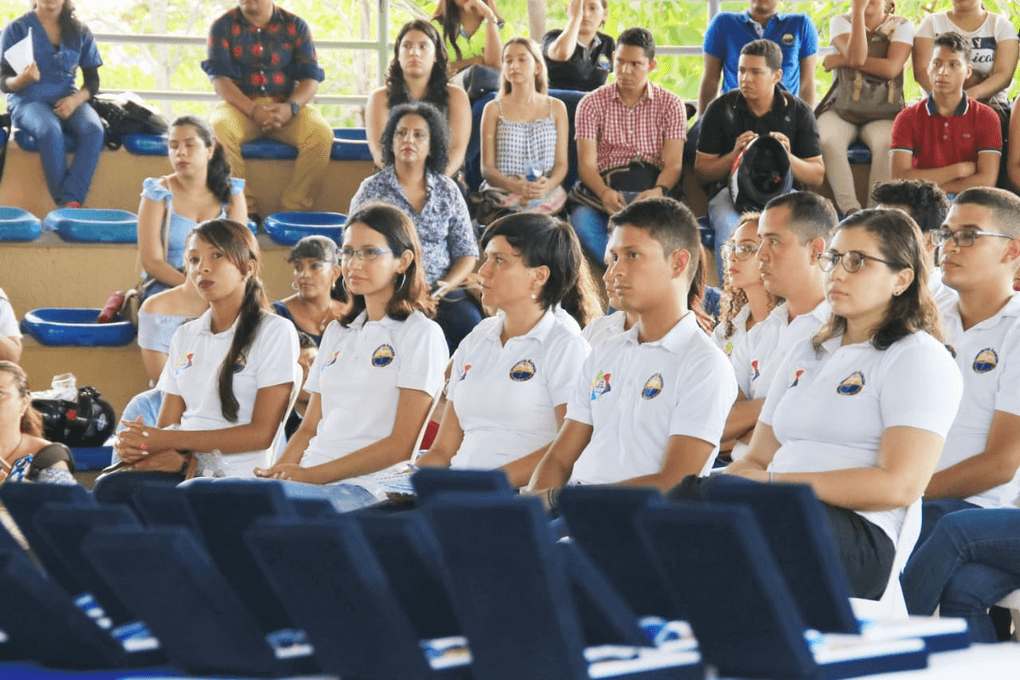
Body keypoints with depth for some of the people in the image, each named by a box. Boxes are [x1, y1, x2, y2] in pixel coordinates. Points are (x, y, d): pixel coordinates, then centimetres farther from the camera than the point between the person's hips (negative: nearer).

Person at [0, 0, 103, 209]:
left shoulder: (80, 31, 10)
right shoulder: (17, 29, 2)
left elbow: (92, 80, 10)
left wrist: (76, 100, -12)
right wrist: (21, 80, -24)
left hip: (68, 102, 3)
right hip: (28, 101, -3)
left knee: (93, 129, -31)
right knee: (51, 131, -37)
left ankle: (71, 202, -39)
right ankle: (64, 202, -32)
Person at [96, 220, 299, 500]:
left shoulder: (275, 332, 1)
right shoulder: (185, 337, 20)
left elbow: (261, 433, -7)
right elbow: (167, 425, 16)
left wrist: (164, 440, -11)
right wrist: (136, 444, -10)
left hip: (235, 477, -5)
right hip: (182, 470, 5)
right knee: (108, 486, -29)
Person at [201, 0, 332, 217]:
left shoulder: (295, 26, 8)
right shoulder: (224, 26, 5)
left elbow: (311, 77, 2)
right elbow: (219, 78, -5)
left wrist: (290, 107, -20)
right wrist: (253, 111, -20)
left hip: (285, 106, 1)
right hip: (240, 106, -1)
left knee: (321, 133, -29)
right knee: (219, 129, -35)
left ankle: (294, 210, -23)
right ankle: (244, 210, -28)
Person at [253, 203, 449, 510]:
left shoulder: (420, 333, 1)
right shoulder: (338, 332, 24)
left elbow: (401, 445, -8)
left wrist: (312, 474, -14)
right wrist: (277, 472, 0)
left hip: (367, 486, -7)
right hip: (309, 477, 7)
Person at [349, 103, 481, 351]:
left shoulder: (448, 190, 13)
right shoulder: (372, 189, 7)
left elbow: (467, 252, 13)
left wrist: (446, 285, -7)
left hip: (442, 292, 3)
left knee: (471, 324, -26)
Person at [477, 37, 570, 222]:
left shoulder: (556, 108, 16)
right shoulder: (494, 109, 13)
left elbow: (561, 163, 11)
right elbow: (487, 167, 5)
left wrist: (549, 184, -14)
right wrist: (516, 186, -16)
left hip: (546, 193, 1)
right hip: (503, 191, -1)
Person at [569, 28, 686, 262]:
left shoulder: (670, 104, 9)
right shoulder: (592, 104, 9)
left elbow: (673, 164, -1)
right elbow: (586, 164, -1)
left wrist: (658, 191, -25)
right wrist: (605, 193, -24)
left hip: (651, 185, 0)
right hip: (605, 186, 0)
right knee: (581, 221, -35)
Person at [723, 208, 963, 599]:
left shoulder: (918, 358, 3)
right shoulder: (806, 354, 28)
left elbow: (898, 485, -11)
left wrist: (772, 482, -13)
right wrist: (727, 485, -4)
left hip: (862, 538, -6)